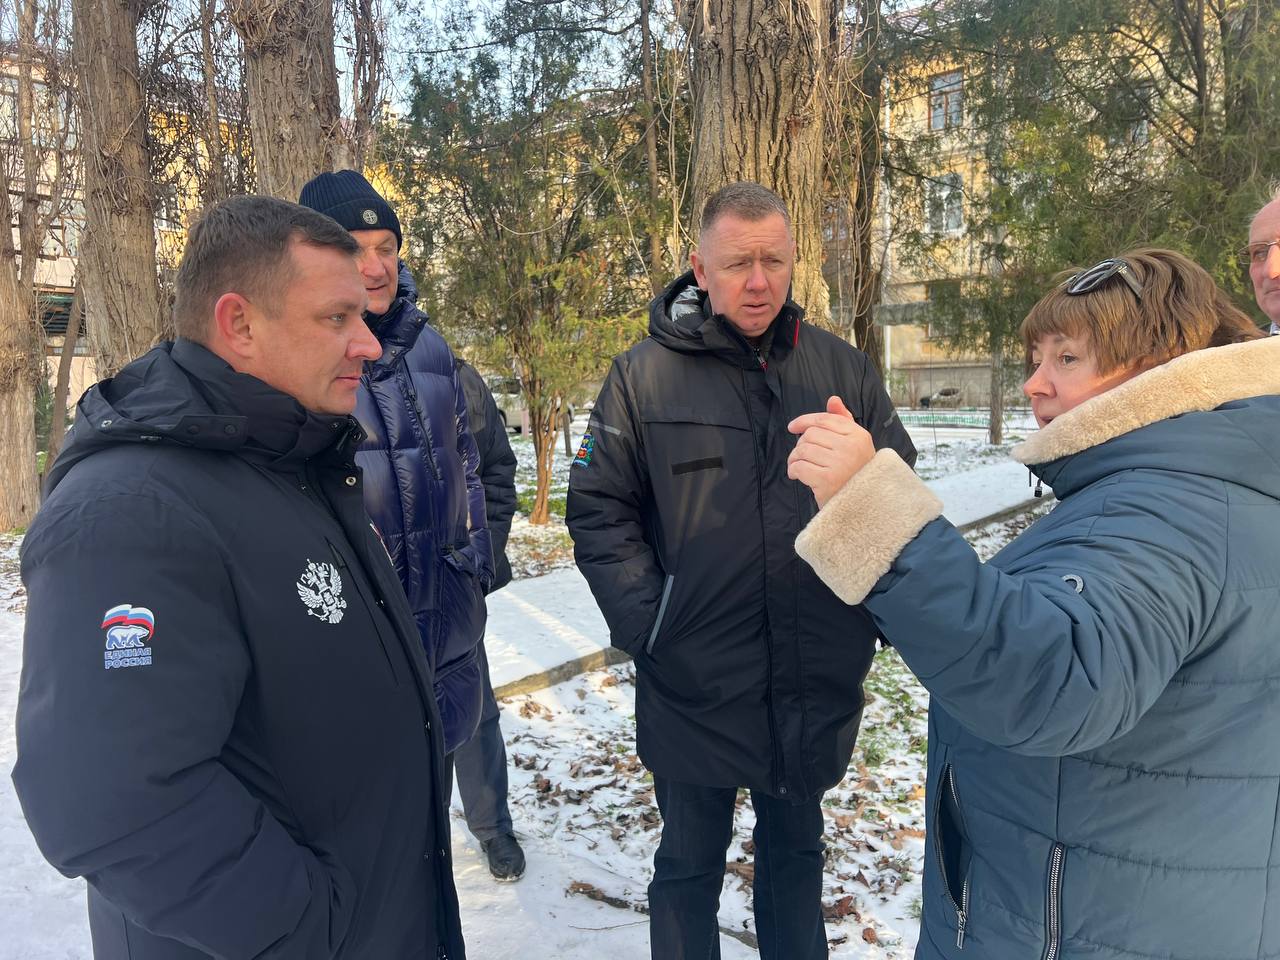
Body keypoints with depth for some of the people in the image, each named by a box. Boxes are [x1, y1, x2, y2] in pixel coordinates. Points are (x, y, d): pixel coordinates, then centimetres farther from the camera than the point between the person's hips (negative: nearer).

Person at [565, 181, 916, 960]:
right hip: (693, 688, -2)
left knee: (796, 852, 25)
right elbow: (599, 508, -4)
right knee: (689, 867, 18)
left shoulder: (844, 369, 1)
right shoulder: (645, 375, -6)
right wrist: (645, 618, -13)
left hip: (819, 684, 3)